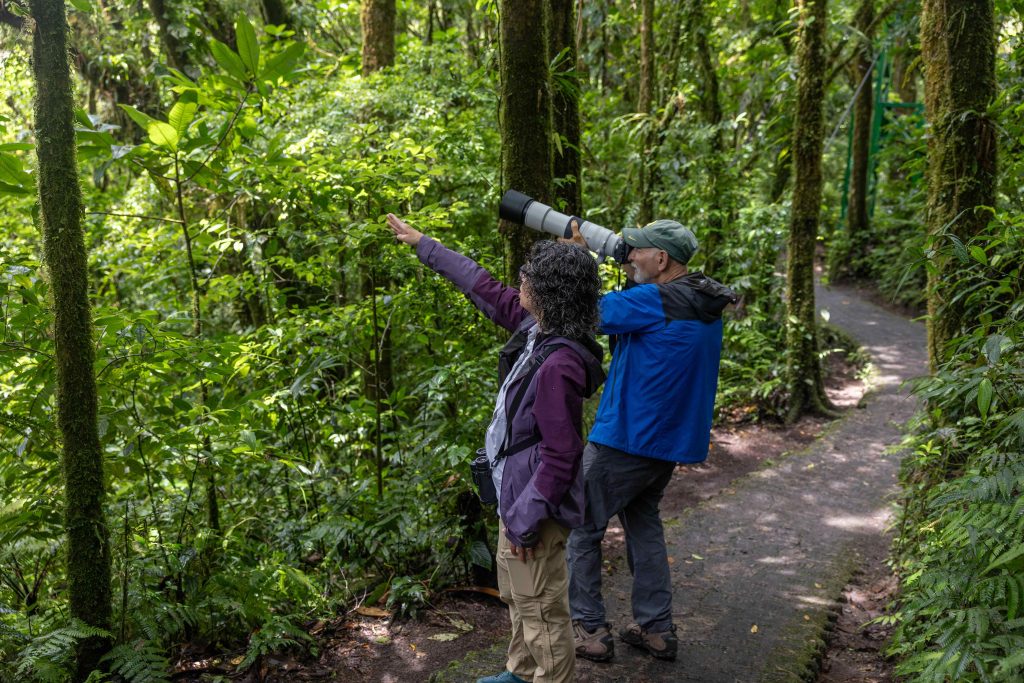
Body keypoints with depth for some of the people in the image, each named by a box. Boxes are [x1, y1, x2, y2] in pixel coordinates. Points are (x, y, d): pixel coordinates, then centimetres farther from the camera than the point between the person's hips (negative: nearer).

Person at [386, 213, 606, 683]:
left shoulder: (559, 365, -30)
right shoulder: (537, 328, -3)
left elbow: (559, 456, -27)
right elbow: (485, 289, 10)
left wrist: (526, 519, -19)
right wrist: (424, 245, 16)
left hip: (534, 503, -10)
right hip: (516, 490, 10)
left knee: (540, 612, 7)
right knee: (517, 596, 27)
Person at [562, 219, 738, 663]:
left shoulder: (655, 302, -21)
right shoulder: (705, 304, 6)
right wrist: (631, 274, 4)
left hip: (626, 439, -9)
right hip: (670, 441, 9)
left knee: (581, 527, 7)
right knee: (643, 524, 23)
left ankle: (589, 630, 12)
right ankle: (656, 629, 25)